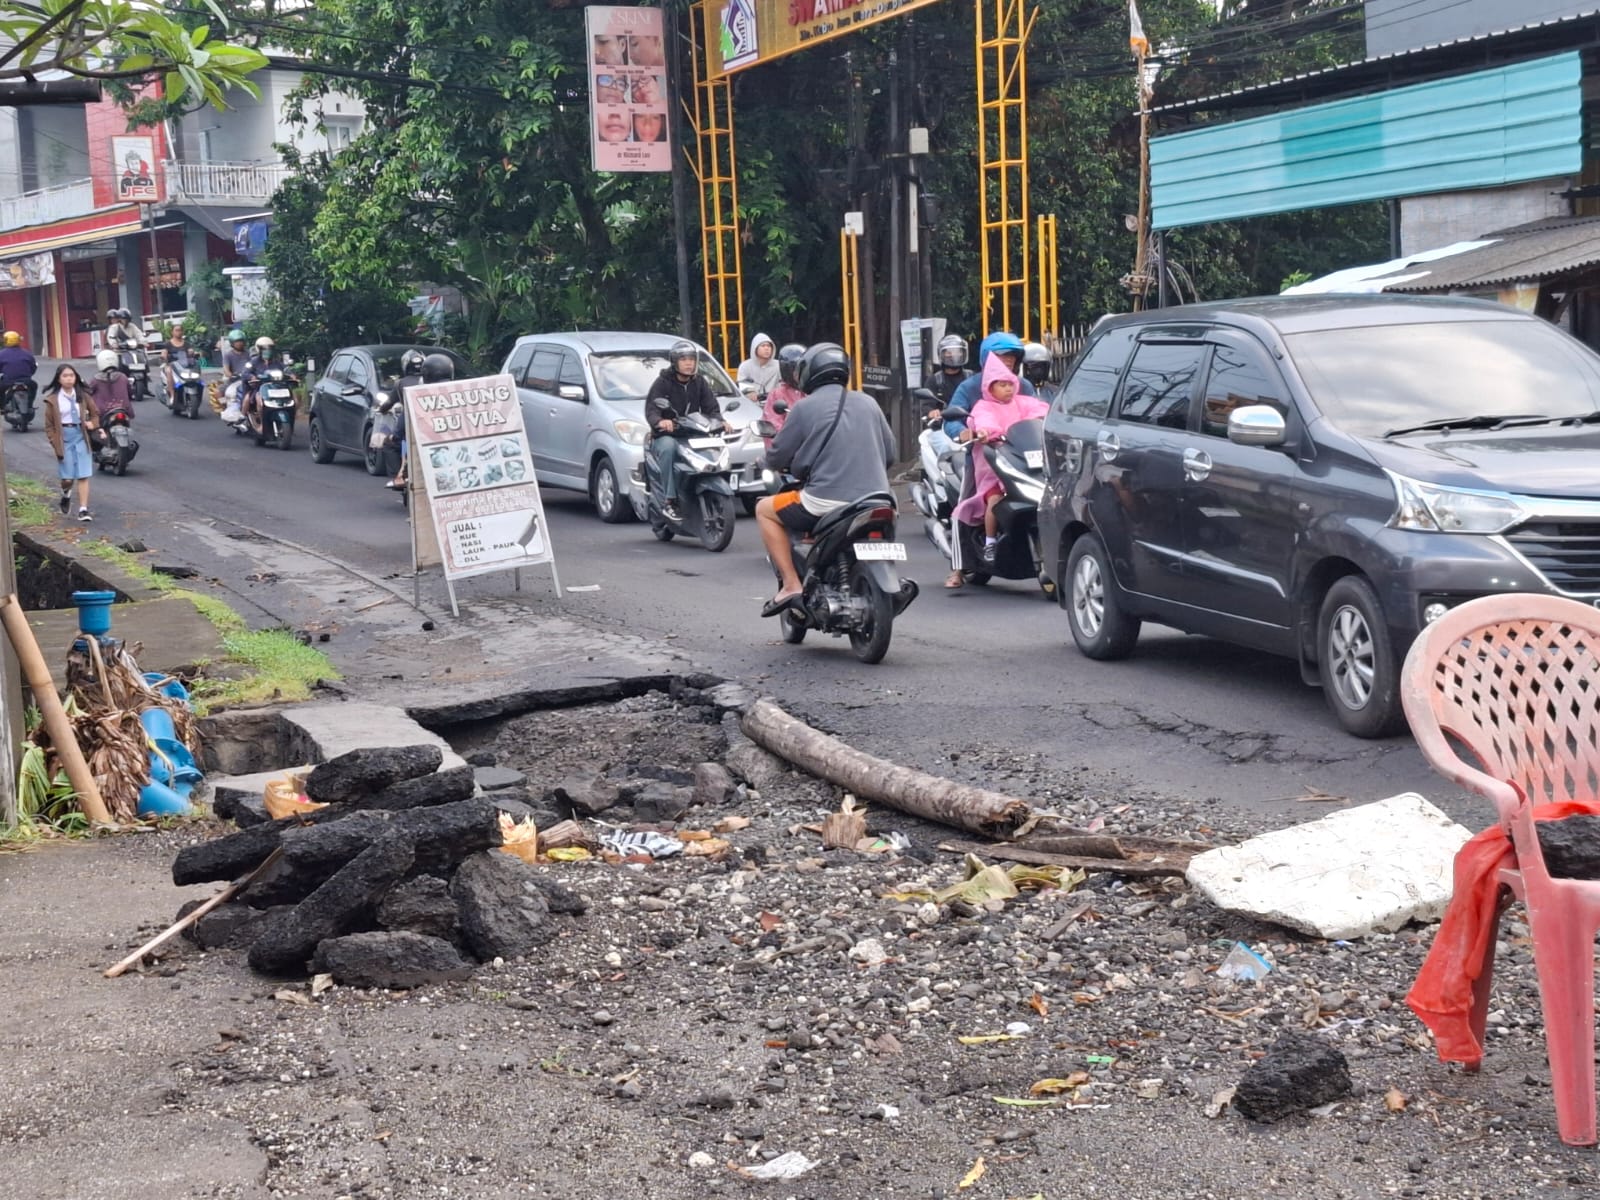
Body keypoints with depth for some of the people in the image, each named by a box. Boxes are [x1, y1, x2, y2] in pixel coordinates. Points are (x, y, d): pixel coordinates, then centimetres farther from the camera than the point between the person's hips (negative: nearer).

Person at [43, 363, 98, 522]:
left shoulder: (82, 395, 4)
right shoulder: (53, 399, -3)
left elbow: (95, 413, 17)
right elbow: (49, 424, 0)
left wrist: (92, 423, -4)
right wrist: (55, 444, -7)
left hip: (80, 435, 2)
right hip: (64, 437, -2)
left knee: (83, 476, -4)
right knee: (68, 477, 1)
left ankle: (83, 509, -2)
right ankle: (66, 496, 34)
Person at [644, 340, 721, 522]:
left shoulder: (699, 382, 13)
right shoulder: (662, 382, -1)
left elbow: (711, 408, 6)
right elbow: (650, 410, -14)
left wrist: (720, 421, -17)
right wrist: (660, 422, -37)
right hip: (665, 435, -4)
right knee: (668, 447, -38)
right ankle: (670, 501, -36)